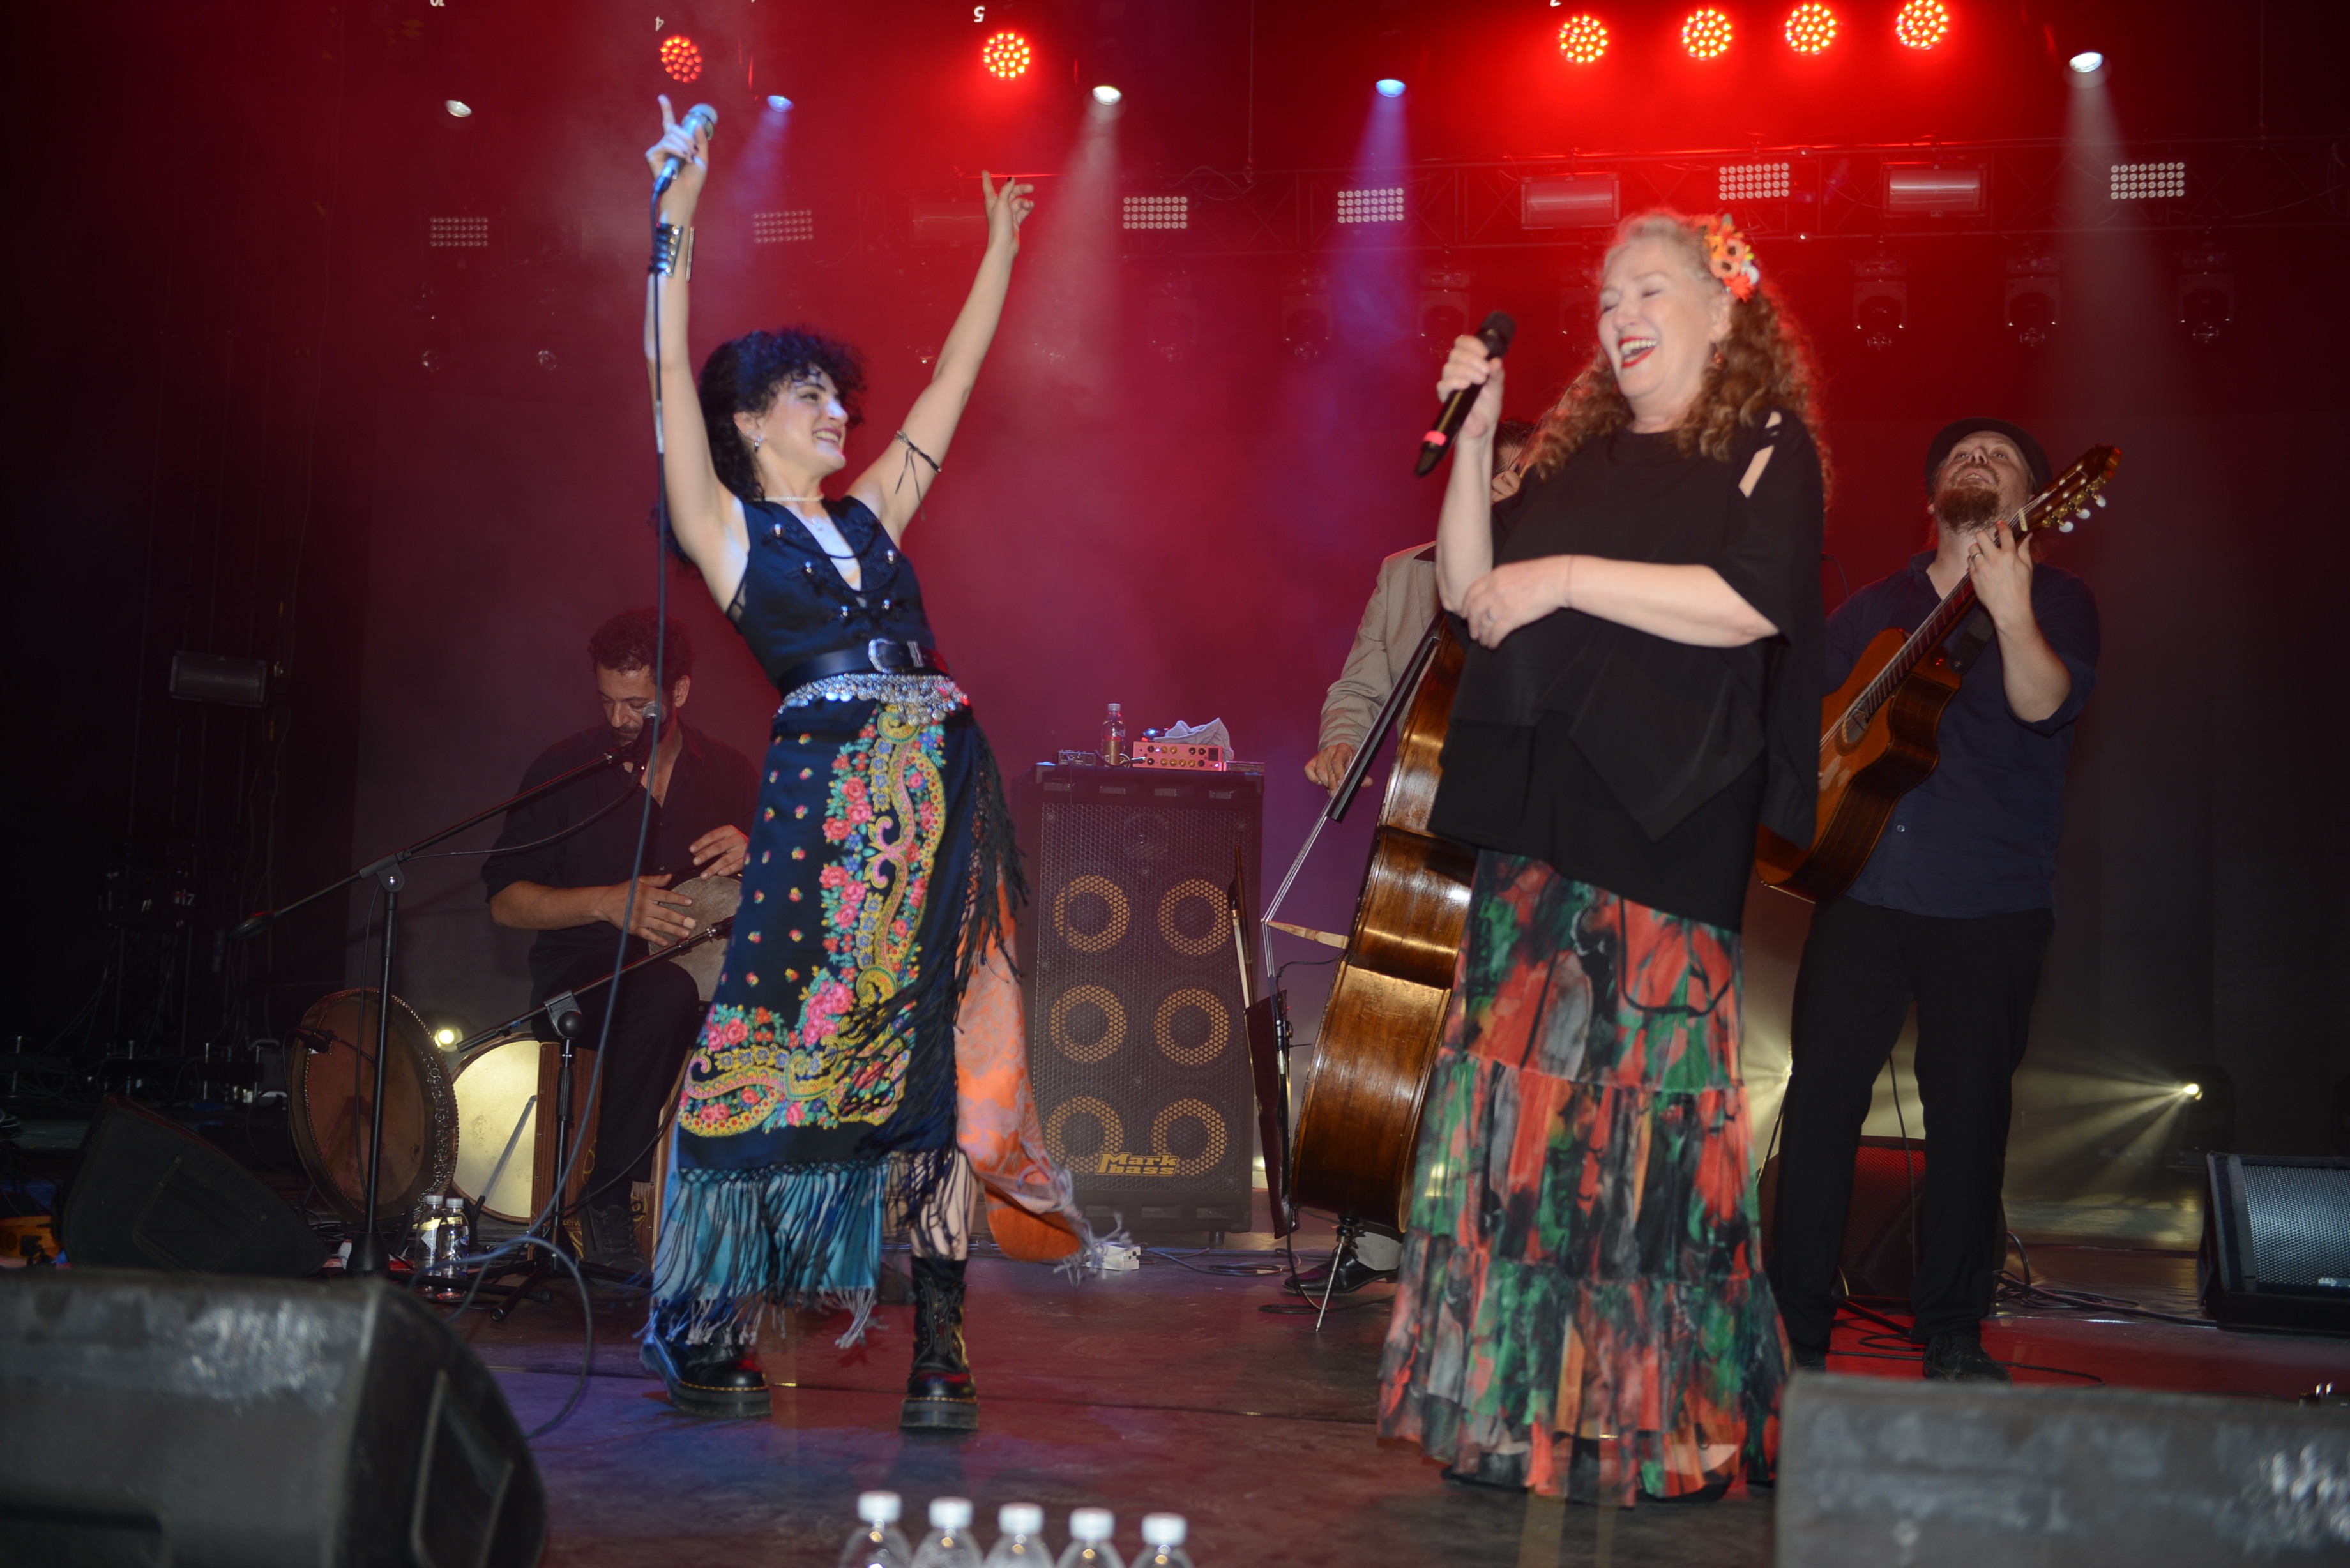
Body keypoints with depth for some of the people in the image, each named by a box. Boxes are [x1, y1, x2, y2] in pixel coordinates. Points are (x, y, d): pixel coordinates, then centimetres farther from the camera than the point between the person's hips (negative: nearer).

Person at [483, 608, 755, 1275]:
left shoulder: (728, 772, 7)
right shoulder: (566, 769, 0)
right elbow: (504, 899, 0)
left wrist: (754, 858, -13)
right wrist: (608, 903, -16)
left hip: (700, 975, 3)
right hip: (581, 978, -3)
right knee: (667, 993, -38)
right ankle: (607, 1202, -23)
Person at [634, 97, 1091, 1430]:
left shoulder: (871, 515, 22)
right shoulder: (728, 528, 8)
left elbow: (954, 380, 27)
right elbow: (672, 373, -1)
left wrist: (1002, 249, 29)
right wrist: (679, 224, -5)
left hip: (942, 804, 5)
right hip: (827, 801, -5)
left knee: (929, 1057, 1)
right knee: (784, 1050, -4)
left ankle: (941, 1348, 3)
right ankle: (715, 1335, 7)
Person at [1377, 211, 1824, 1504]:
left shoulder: (1764, 448, 2)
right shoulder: (1580, 450, 20)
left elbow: (1752, 602, -14)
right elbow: (1467, 589, 15)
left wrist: (1567, 577, -13)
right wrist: (1471, 437, 7)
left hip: (1660, 830, -6)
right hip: (1534, 817, 6)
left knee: (1641, 1109, -7)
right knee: (1518, 1096, 5)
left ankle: (1657, 1418, 3)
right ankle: (1520, 1398, 14)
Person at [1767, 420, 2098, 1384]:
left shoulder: (2056, 601, 5)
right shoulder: (1872, 609, 16)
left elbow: (2045, 705, -14)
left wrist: (2011, 615, -32)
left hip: (1990, 905, -2)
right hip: (1863, 882, 2)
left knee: (1969, 1114, 0)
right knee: (1821, 1097, -3)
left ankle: (1952, 1336, 13)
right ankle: (1795, 1326, 5)